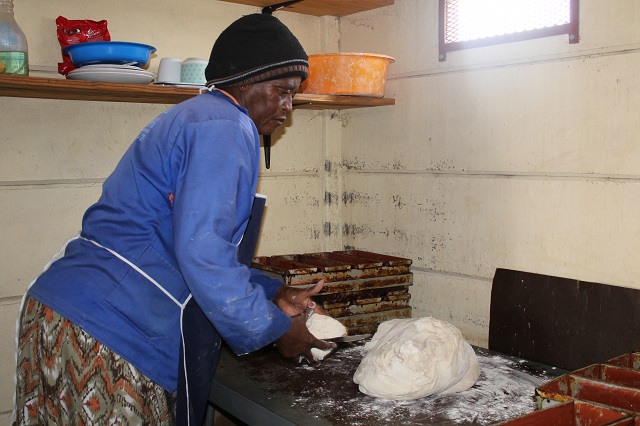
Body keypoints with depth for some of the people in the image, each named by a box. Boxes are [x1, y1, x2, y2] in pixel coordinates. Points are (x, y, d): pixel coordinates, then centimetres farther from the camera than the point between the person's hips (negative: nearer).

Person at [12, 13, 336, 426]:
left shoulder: (196, 116, 19)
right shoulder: (226, 127, -14)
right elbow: (202, 253, -24)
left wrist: (274, 293, 18)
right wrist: (275, 329, -10)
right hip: (107, 334, -10)